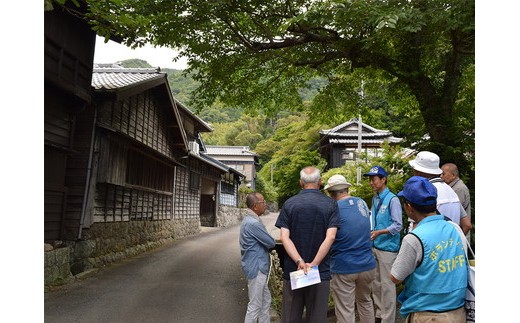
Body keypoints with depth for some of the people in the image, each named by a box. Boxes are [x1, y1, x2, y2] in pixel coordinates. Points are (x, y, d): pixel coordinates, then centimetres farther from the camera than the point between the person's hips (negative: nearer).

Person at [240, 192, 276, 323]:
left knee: (265, 301, 19)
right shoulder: (253, 223, -24)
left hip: (259, 267, 10)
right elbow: (271, 243, -17)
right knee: (255, 305, 2)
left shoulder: (249, 219, 10)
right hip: (256, 268, -10)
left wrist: (266, 244, -6)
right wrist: (271, 243, 4)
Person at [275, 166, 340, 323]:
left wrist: (300, 262, -17)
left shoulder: (289, 204, -1)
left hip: (292, 270, 1)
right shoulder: (330, 204, -3)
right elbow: (330, 237, -15)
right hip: (320, 271, 0)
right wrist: (314, 264, -15)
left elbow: (284, 237, -11)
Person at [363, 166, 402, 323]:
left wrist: (379, 232, -24)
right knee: (376, 283, 16)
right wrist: (369, 232, 8)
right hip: (375, 246, 8)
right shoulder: (375, 199, 9)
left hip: (387, 247, -8)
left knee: (387, 284, 0)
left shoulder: (392, 200, -14)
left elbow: (398, 225, -16)